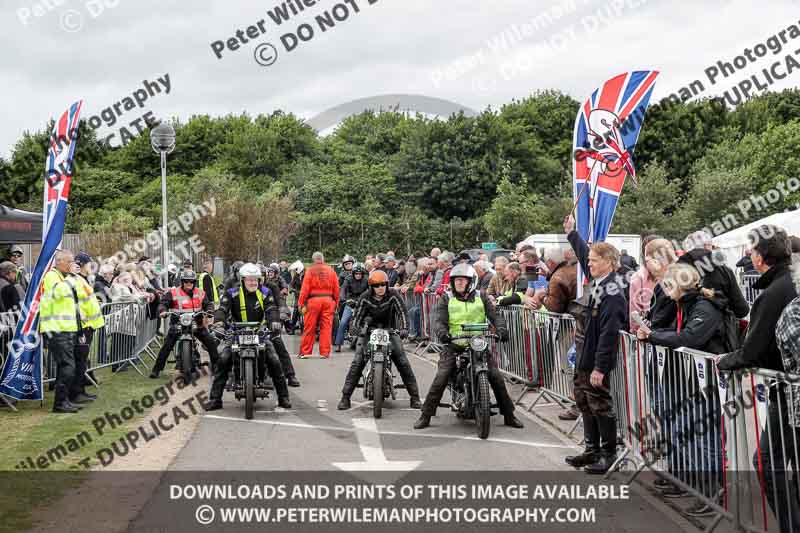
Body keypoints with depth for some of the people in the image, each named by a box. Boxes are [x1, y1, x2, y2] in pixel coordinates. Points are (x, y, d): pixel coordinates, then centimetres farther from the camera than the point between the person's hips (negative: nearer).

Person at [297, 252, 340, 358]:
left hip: (313, 300, -2)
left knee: (309, 328, 5)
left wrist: (301, 303, -3)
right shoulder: (331, 270, 6)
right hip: (328, 300, 2)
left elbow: (305, 288, -5)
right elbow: (336, 288, 7)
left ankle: (305, 352, 11)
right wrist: (336, 302, 14)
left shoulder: (310, 270, -2)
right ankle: (325, 352, 5)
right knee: (326, 327, 5)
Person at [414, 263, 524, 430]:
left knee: (496, 377, -7)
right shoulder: (446, 299, 7)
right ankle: (425, 416, -4)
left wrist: (501, 329, -18)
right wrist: (442, 333, -26)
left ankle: (509, 415, 8)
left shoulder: (481, 297, 10)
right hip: (454, 345, -1)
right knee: (440, 379, -14)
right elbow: (439, 321, -3)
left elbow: (494, 316, 3)